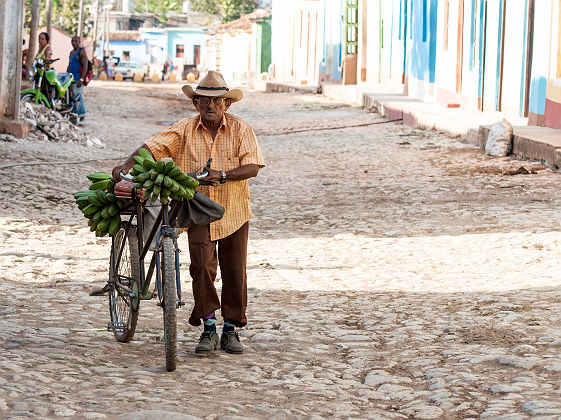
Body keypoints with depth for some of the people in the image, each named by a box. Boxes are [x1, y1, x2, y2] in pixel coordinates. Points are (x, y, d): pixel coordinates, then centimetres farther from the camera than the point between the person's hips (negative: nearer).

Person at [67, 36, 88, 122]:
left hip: (78, 79, -9)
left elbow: (85, 66, -15)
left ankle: (82, 115, -11)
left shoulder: (81, 52, -8)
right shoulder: (71, 52, 20)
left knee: (78, 97, -13)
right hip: (71, 78, 9)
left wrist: (81, 79, -23)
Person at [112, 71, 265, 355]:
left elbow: (252, 167, -12)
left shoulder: (241, 130, -4)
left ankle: (231, 330, 17)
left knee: (234, 271, 3)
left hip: (234, 212, 0)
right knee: (202, 266, -14)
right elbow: (153, 147, -9)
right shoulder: (185, 130, -2)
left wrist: (222, 175, -26)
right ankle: (208, 329, -4)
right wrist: (129, 164, -25)